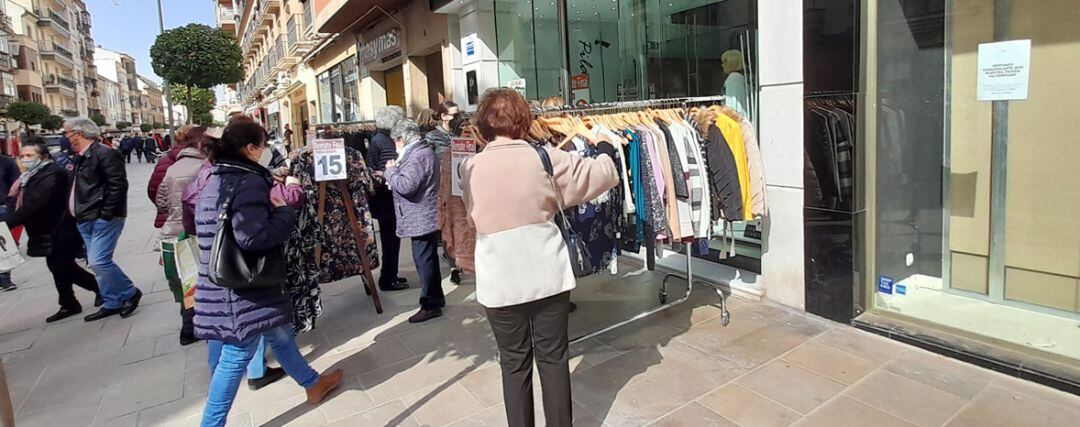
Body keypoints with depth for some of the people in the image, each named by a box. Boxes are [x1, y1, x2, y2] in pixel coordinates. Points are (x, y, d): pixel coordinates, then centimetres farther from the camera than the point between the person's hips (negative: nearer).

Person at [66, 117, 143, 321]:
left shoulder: (105, 154, -12)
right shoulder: (81, 158, 16)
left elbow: (118, 185, -19)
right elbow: (78, 189, 22)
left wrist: (107, 214, -20)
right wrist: (78, 215, 13)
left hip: (103, 220, -10)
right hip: (86, 221, 10)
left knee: (99, 261, -15)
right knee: (97, 263, 11)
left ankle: (131, 293, 3)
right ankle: (112, 303, 18)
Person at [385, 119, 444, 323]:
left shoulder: (417, 156, -19)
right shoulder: (423, 151, 15)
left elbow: (406, 186, -27)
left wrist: (391, 171, -12)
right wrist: (396, 172, 10)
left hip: (421, 219, -11)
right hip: (426, 218, 11)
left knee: (424, 261, -3)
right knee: (429, 260, 18)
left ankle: (430, 305, 4)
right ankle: (436, 298, 29)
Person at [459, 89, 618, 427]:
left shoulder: (469, 167, -3)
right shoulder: (544, 156, -5)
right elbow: (598, 175, 4)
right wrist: (605, 155, 24)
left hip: (500, 281, 0)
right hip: (547, 274, 0)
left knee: (514, 362, 14)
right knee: (553, 356, 14)